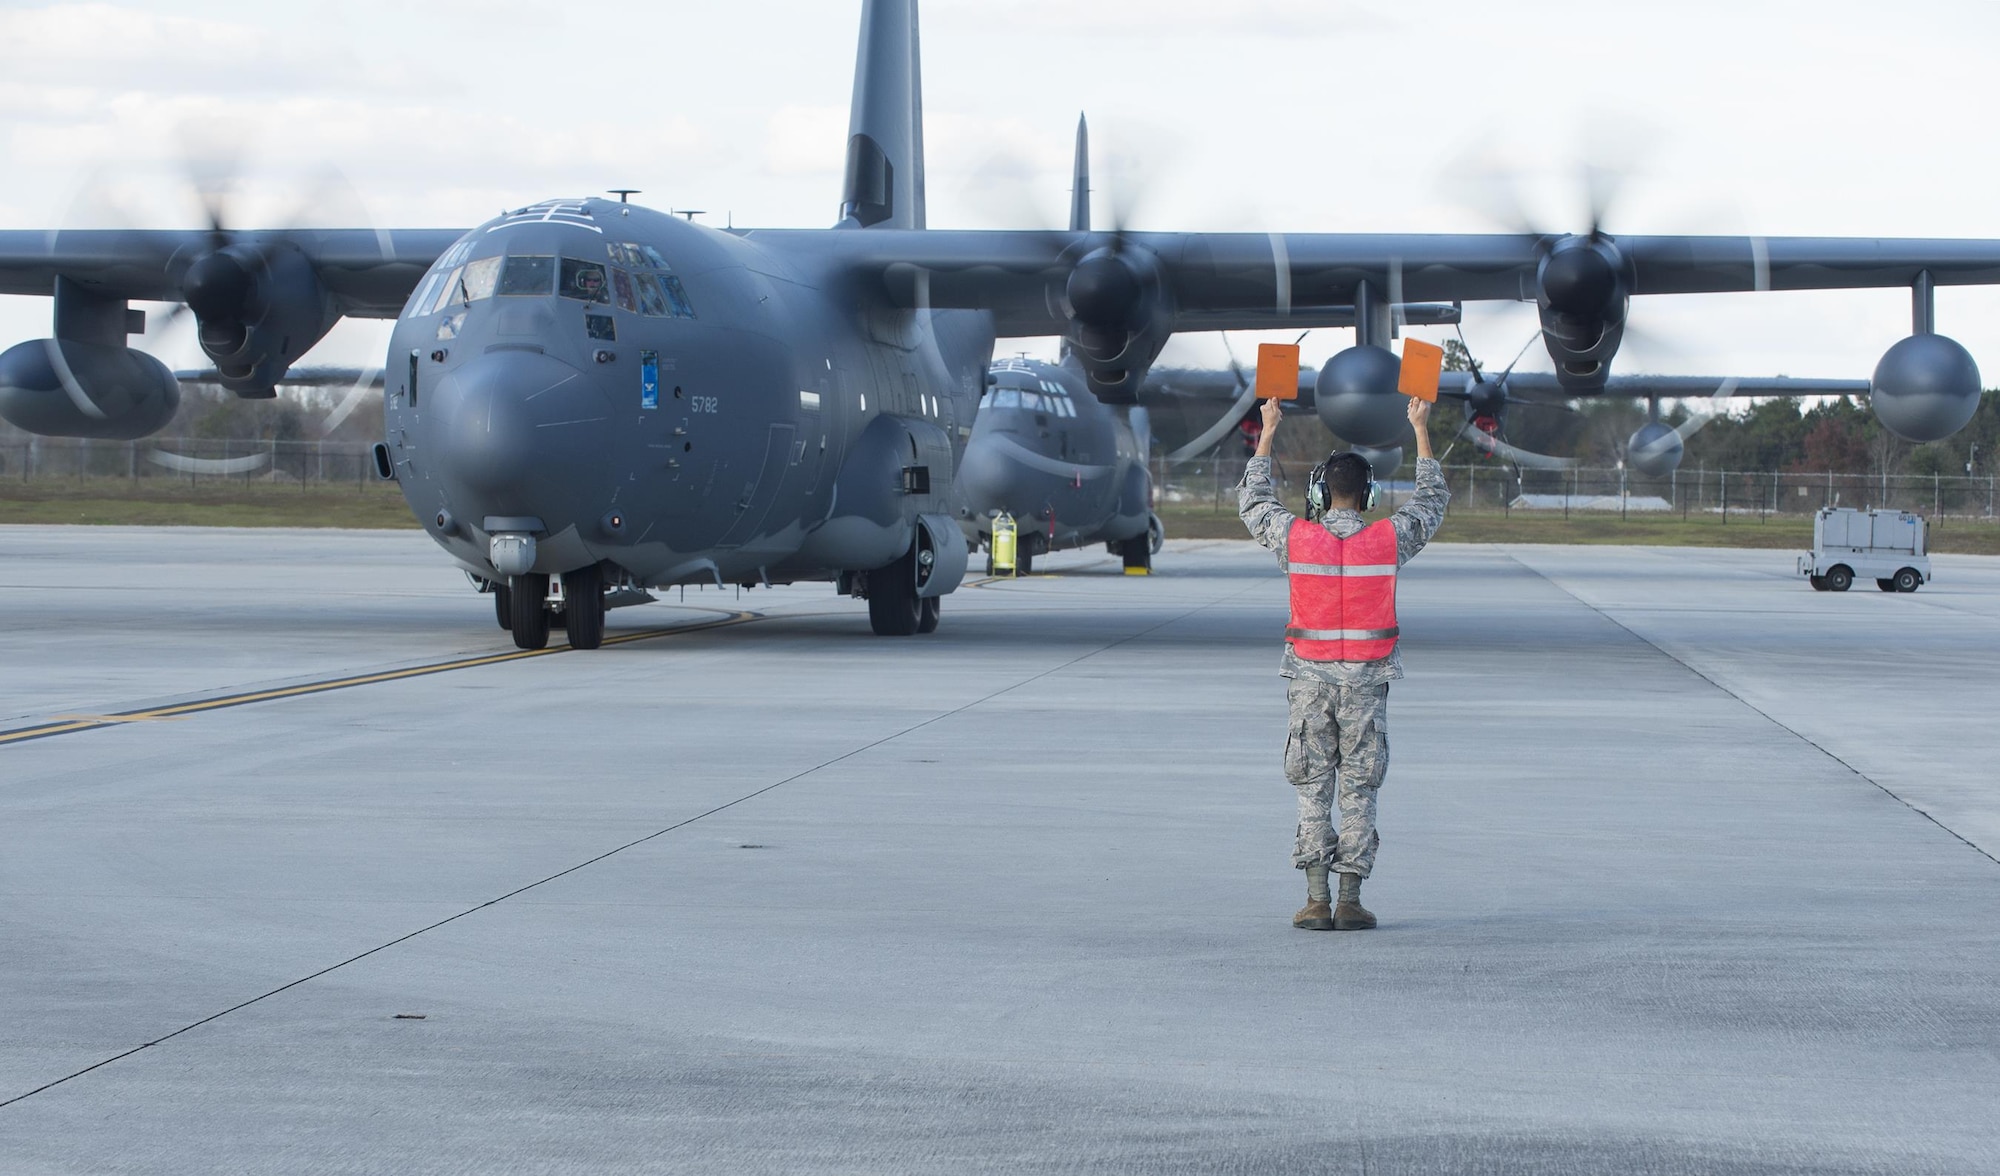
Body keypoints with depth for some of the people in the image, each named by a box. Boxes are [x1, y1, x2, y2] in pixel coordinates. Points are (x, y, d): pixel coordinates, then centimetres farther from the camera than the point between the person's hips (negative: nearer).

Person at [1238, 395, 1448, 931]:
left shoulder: (1296, 538, -7)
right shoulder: (1388, 539, -7)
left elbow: (1252, 502, 13)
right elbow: (1431, 503, 13)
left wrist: (1267, 434, 22)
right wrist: (1421, 432, 22)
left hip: (1310, 681, 0)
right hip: (1367, 685, 0)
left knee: (1313, 791, 5)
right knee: (1359, 791, 5)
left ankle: (1317, 901, 1)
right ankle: (1350, 901, 2)